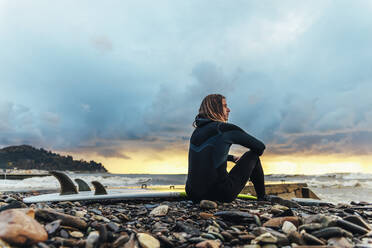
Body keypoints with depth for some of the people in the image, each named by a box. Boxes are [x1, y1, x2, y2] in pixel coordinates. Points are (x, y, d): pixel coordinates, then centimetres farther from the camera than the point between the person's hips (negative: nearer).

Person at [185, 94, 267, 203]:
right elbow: (260, 147, 0)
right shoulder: (226, 128, -10)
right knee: (252, 155, 14)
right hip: (220, 193, -7)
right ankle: (262, 199, 28)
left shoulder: (197, 132, 11)